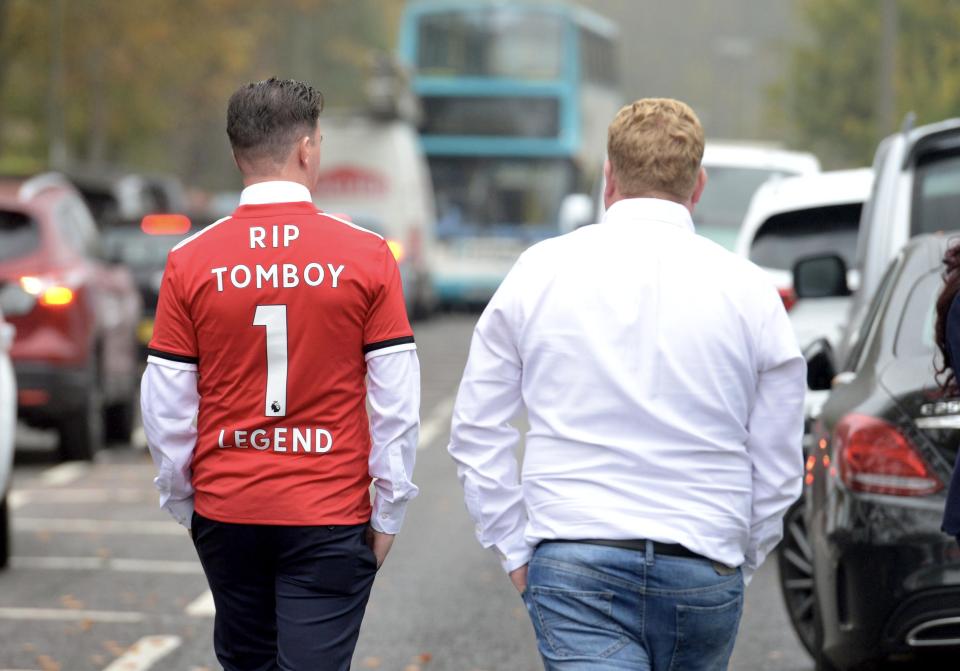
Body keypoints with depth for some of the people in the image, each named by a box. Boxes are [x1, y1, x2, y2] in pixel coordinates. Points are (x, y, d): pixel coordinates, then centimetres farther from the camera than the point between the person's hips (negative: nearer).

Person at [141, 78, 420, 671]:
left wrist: (183, 504, 14)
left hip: (225, 512, 2)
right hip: (331, 519, -2)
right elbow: (399, 403, -6)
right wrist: (389, 513, 3)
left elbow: (166, 409, 0)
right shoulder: (366, 255, -7)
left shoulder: (190, 261, -4)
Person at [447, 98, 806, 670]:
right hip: (704, 573, 1)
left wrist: (515, 552, 14)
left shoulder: (540, 271, 4)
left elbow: (477, 432, 8)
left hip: (575, 565, -1)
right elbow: (779, 470, 8)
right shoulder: (749, 290, 3)